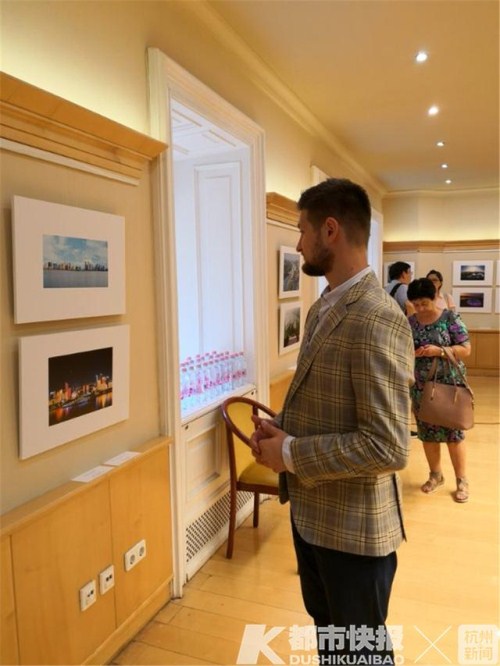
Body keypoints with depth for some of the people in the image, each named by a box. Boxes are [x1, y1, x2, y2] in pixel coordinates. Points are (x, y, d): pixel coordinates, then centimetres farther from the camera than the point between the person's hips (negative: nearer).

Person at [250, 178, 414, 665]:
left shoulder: (377, 319, -26)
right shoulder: (324, 306, 5)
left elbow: (387, 448, -28)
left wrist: (289, 453, -21)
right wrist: (280, 426, -3)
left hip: (353, 524, -8)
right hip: (310, 509, 8)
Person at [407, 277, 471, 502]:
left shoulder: (450, 318, -7)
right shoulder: (409, 322, 3)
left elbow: (466, 349, -8)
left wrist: (439, 351, -22)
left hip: (448, 385, -3)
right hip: (421, 387, 4)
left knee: (453, 431, 3)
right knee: (427, 432, 11)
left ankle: (461, 480, 19)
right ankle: (435, 474, 29)